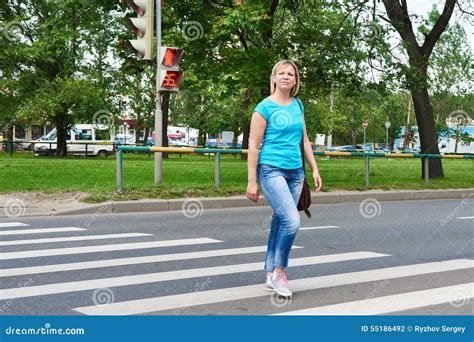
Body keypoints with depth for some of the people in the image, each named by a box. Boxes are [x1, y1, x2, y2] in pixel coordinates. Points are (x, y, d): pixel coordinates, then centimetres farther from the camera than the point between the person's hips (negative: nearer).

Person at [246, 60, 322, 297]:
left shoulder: (297, 106, 12)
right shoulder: (265, 107, -6)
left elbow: (304, 141, 20)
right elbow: (253, 145, -7)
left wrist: (314, 169, 15)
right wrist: (252, 181, -9)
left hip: (295, 172, 6)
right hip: (271, 170, -6)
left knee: (280, 222, 9)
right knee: (292, 220, -19)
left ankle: (271, 276, 19)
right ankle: (279, 273, -4)